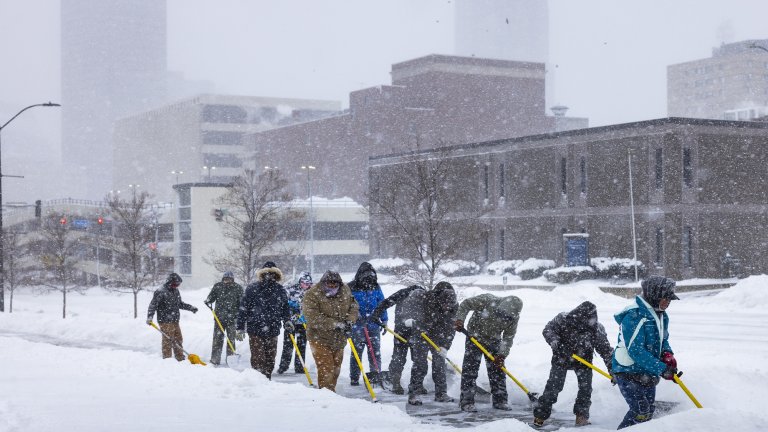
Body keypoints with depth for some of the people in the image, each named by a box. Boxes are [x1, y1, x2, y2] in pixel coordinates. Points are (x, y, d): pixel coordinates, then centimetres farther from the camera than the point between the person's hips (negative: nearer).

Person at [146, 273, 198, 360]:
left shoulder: (175, 291, 13)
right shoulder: (161, 292, -13)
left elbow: (180, 304, 27)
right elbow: (153, 305, -15)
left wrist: (191, 308, 21)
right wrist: (149, 317, -24)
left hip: (175, 321, 8)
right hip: (166, 322, -8)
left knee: (178, 340, 14)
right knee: (168, 341, -7)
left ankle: (180, 358, 23)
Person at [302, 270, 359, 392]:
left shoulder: (345, 291, -2)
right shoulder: (312, 295, -19)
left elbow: (353, 306, 9)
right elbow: (313, 318, -26)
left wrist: (349, 321, -13)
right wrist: (335, 324, -30)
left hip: (339, 338, 6)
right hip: (320, 338, -6)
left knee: (336, 367, 16)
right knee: (326, 368, -13)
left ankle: (331, 390, 31)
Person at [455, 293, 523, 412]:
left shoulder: (514, 317, -17)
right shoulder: (487, 301, -29)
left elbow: (508, 337, -10)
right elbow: (465, 305, -17)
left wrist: (502, 355, -19)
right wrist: (459, 320, -29)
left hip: (493, 341, 4)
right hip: (474, 337, -4)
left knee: (497, 370, 5)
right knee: (470, 370, -8)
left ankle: (500, 400, 16)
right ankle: (466, 402, -5)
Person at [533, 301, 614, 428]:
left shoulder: (597, 329, -18)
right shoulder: (563, 319, -22)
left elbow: (606, 349, -11)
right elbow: (548, 329, -15)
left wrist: (612, 367, -15)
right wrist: (556, 343, -31)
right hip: (562, 358, -2)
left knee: (586, 387, -7)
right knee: (554, 385, -8)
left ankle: (581, 415, 9)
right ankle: (540, 414, -2)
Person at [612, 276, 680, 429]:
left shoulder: (662, 316, 6)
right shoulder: (634, 316, -24)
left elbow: (663, 340, 19)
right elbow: (635, 351, -28)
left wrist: (667, 354, -5)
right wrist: (661, 369, -29)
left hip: (648, 374, 9)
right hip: (628, 372, -9)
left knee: (649, 411, 12)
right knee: (641, 410, -16)